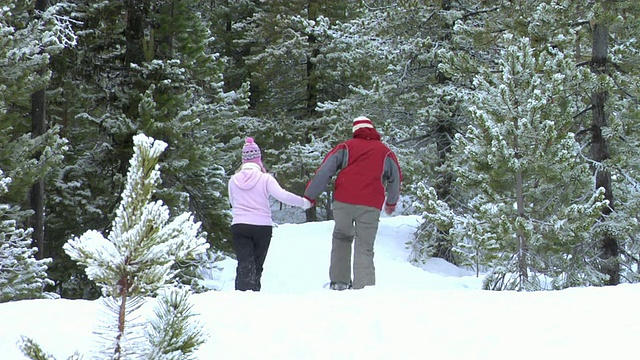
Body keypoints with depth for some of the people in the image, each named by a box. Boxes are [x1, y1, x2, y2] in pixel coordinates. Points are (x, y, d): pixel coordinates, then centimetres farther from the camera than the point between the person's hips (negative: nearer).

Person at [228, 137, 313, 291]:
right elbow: (283, 195, -16)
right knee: (256, 266, 13)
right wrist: (304, 202, -7)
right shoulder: (265, 179, -6)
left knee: (244, 266, -7)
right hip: (262, 226, -1)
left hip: (239, 226, 1)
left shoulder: (233, 180, 4)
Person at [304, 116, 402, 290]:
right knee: (365, 247, 3)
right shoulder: (385, 152, 17)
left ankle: (339, 281, 15)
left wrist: (310, 195, 7)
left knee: (341, 238, 21)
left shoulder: (346, 147, 12)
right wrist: (391, 202, 45)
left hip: (343, 202, 0)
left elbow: (324, 171, 4)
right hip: (370, 206, 0)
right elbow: (395, 180, 28)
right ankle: (363, 287, -10)